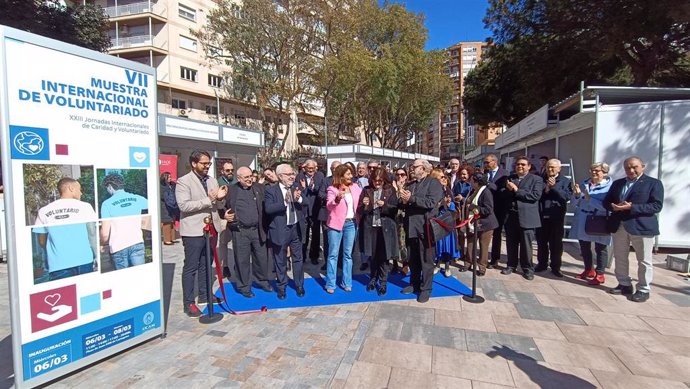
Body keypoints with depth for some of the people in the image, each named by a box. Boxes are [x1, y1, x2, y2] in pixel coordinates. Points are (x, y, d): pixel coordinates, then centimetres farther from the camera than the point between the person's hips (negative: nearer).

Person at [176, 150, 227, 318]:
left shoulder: (212, 181, 11)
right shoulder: (183, 181, -8)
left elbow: (218, 206, 14)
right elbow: (184, 205, -21)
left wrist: (220, 198, -9)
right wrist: (208, 199, -24)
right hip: (193, 231, -6)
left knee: (206, 265, 17)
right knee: (191, 267, 2)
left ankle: (204, 295, 31)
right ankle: (188, 303, 11)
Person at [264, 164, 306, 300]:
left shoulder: (296, 189, 6)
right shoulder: (271, 190, -7)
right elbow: (268, 209, -19)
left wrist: (299, 199, -19)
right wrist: (285, 202, -27)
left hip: (296, 228, 4)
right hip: (280, 230, -3)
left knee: (298, 259, 13)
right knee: (280, 261, 10)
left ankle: (299, 285, 28)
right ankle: (281, 287, 27)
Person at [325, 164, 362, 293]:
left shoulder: (355, 187, 6)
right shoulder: (332, 189, -7)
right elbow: (328, 206, -19)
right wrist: (337, 198, -36)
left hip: (352, 223, 4)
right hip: (337, 223, -4)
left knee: (348, 254, 11)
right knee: (333, 254, 1)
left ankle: (347, 282, 21)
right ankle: (330, 284, 11)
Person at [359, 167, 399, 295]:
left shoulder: (390, 190, 0)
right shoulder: (367, 190, 4)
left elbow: (395, 210, -4)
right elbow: (359, 211, 4)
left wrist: (384, 205, -20)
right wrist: (364, 205, -17)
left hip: (385, 227, -2)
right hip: (370, 227, 2)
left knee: (383, 256, 3)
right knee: (372, 255, 11)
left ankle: (383, 282, 17)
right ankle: (373, 279, 30)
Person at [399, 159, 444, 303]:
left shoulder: (433, 183, -5)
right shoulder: (410, 185, 17)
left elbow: (431, 203, -20)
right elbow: (403, 205, 16)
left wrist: (411, 198, -20)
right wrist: (403, 201, -7)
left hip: (424, 228, -6)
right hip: (411, 227, 7)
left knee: (426, 260, 3)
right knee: (413, 259, 16)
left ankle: (426, 289, 15)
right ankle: (414, 284, 30)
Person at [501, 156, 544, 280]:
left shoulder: (536, 179, 1)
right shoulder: (510, 178, 13)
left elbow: (536, 196, -13)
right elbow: (505, 195, 10)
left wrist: (516, 190, -14)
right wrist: (508, 189, -12)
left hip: (526, 217, -3)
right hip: (511, 216, 3)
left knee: (526, 245, 3)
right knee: (511, 243, 10)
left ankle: (527, 268, 17)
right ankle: (511, 265, 25)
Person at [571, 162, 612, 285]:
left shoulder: (609, 187, -11)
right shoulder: (584, 183, 7)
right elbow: (577, 202, 10)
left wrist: (590, 198, -24)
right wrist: (577, 194, -9)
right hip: (582, 221, 6)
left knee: (600, 248, 8)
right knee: (584, 247, 15)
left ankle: (600, 275, 17)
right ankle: (588, 270, 31)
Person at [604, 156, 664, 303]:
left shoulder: (654, 183, -2)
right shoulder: (617, 183, 13)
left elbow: (657, 206, -12)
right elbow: (606, 201, 13)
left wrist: (632, 207, -22)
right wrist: (613, 206, -10)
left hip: (642, 227, -5)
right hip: (619, 226, 5)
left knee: (644, 261, 3)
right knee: (619, 258, 11)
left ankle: (643, 290, 14)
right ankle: (624, 285, 24)